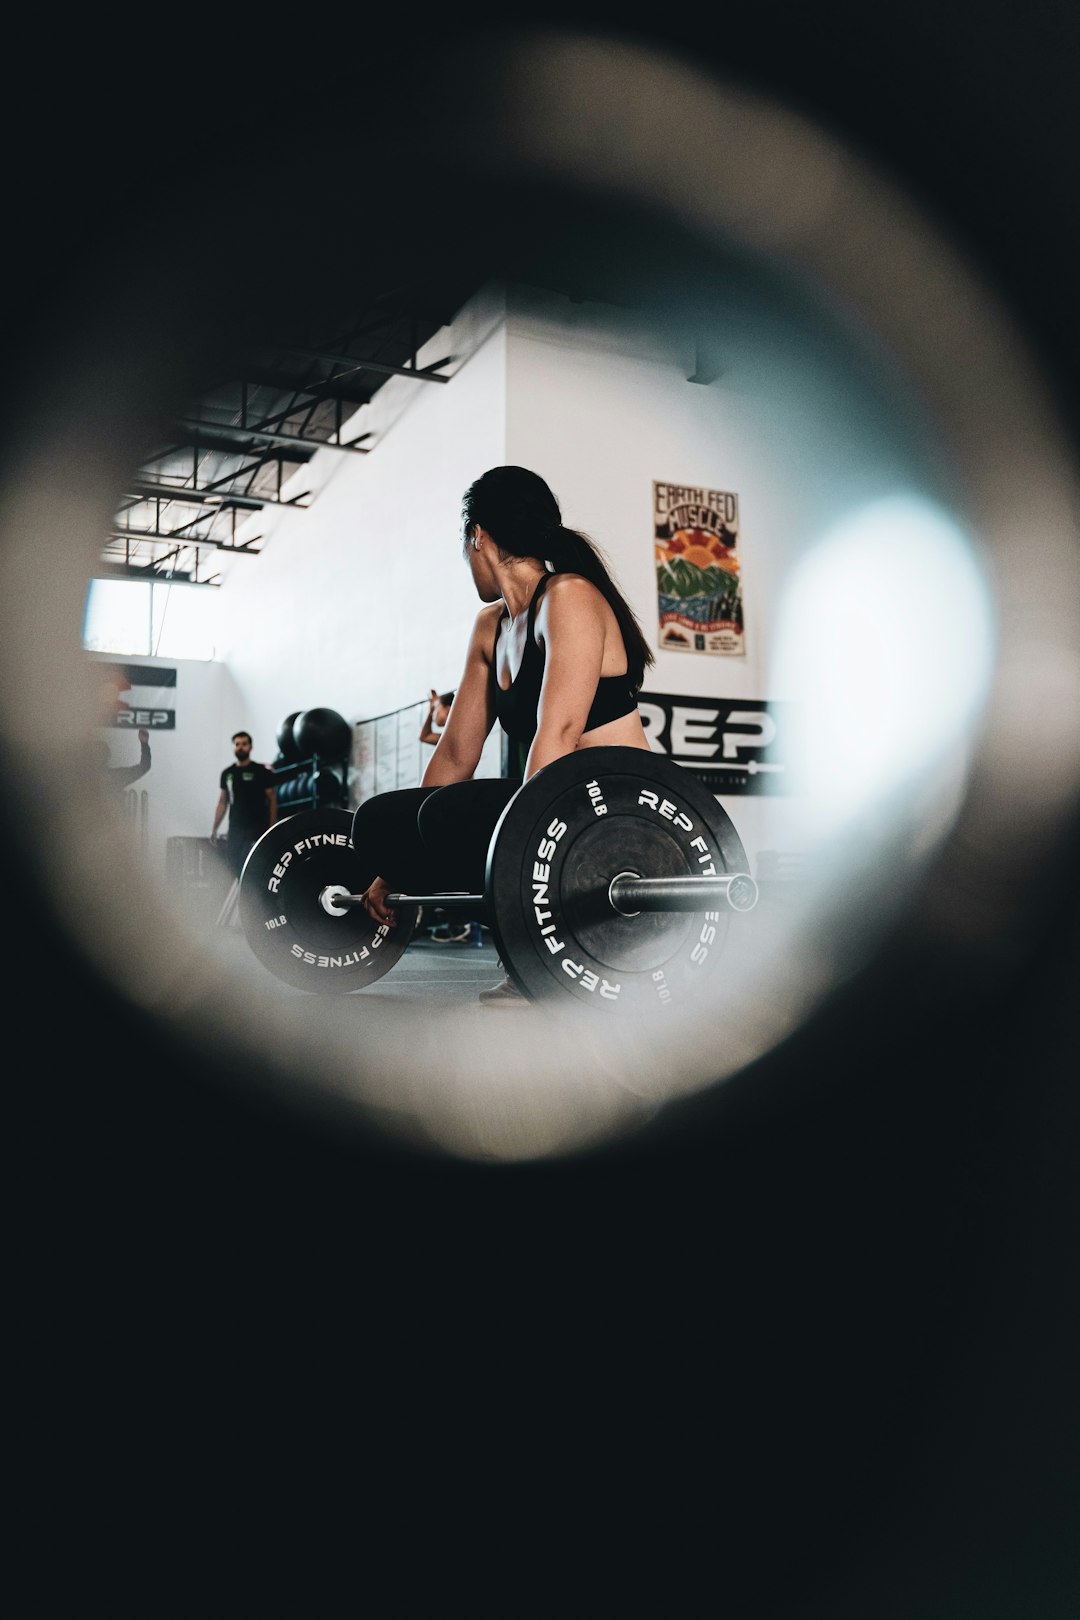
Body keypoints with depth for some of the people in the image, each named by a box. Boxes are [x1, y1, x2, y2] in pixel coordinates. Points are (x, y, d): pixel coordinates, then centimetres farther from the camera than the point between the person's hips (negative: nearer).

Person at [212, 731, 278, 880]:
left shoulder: (261, 771, -1)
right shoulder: (227, 773, 13)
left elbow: (272, 800, -2)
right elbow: (222, 802, 17)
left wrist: (272, 829, -9)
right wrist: (214, 828, 12)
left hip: (256, 828, -5)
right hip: (234, 829, 5)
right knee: (233, 866, 4)